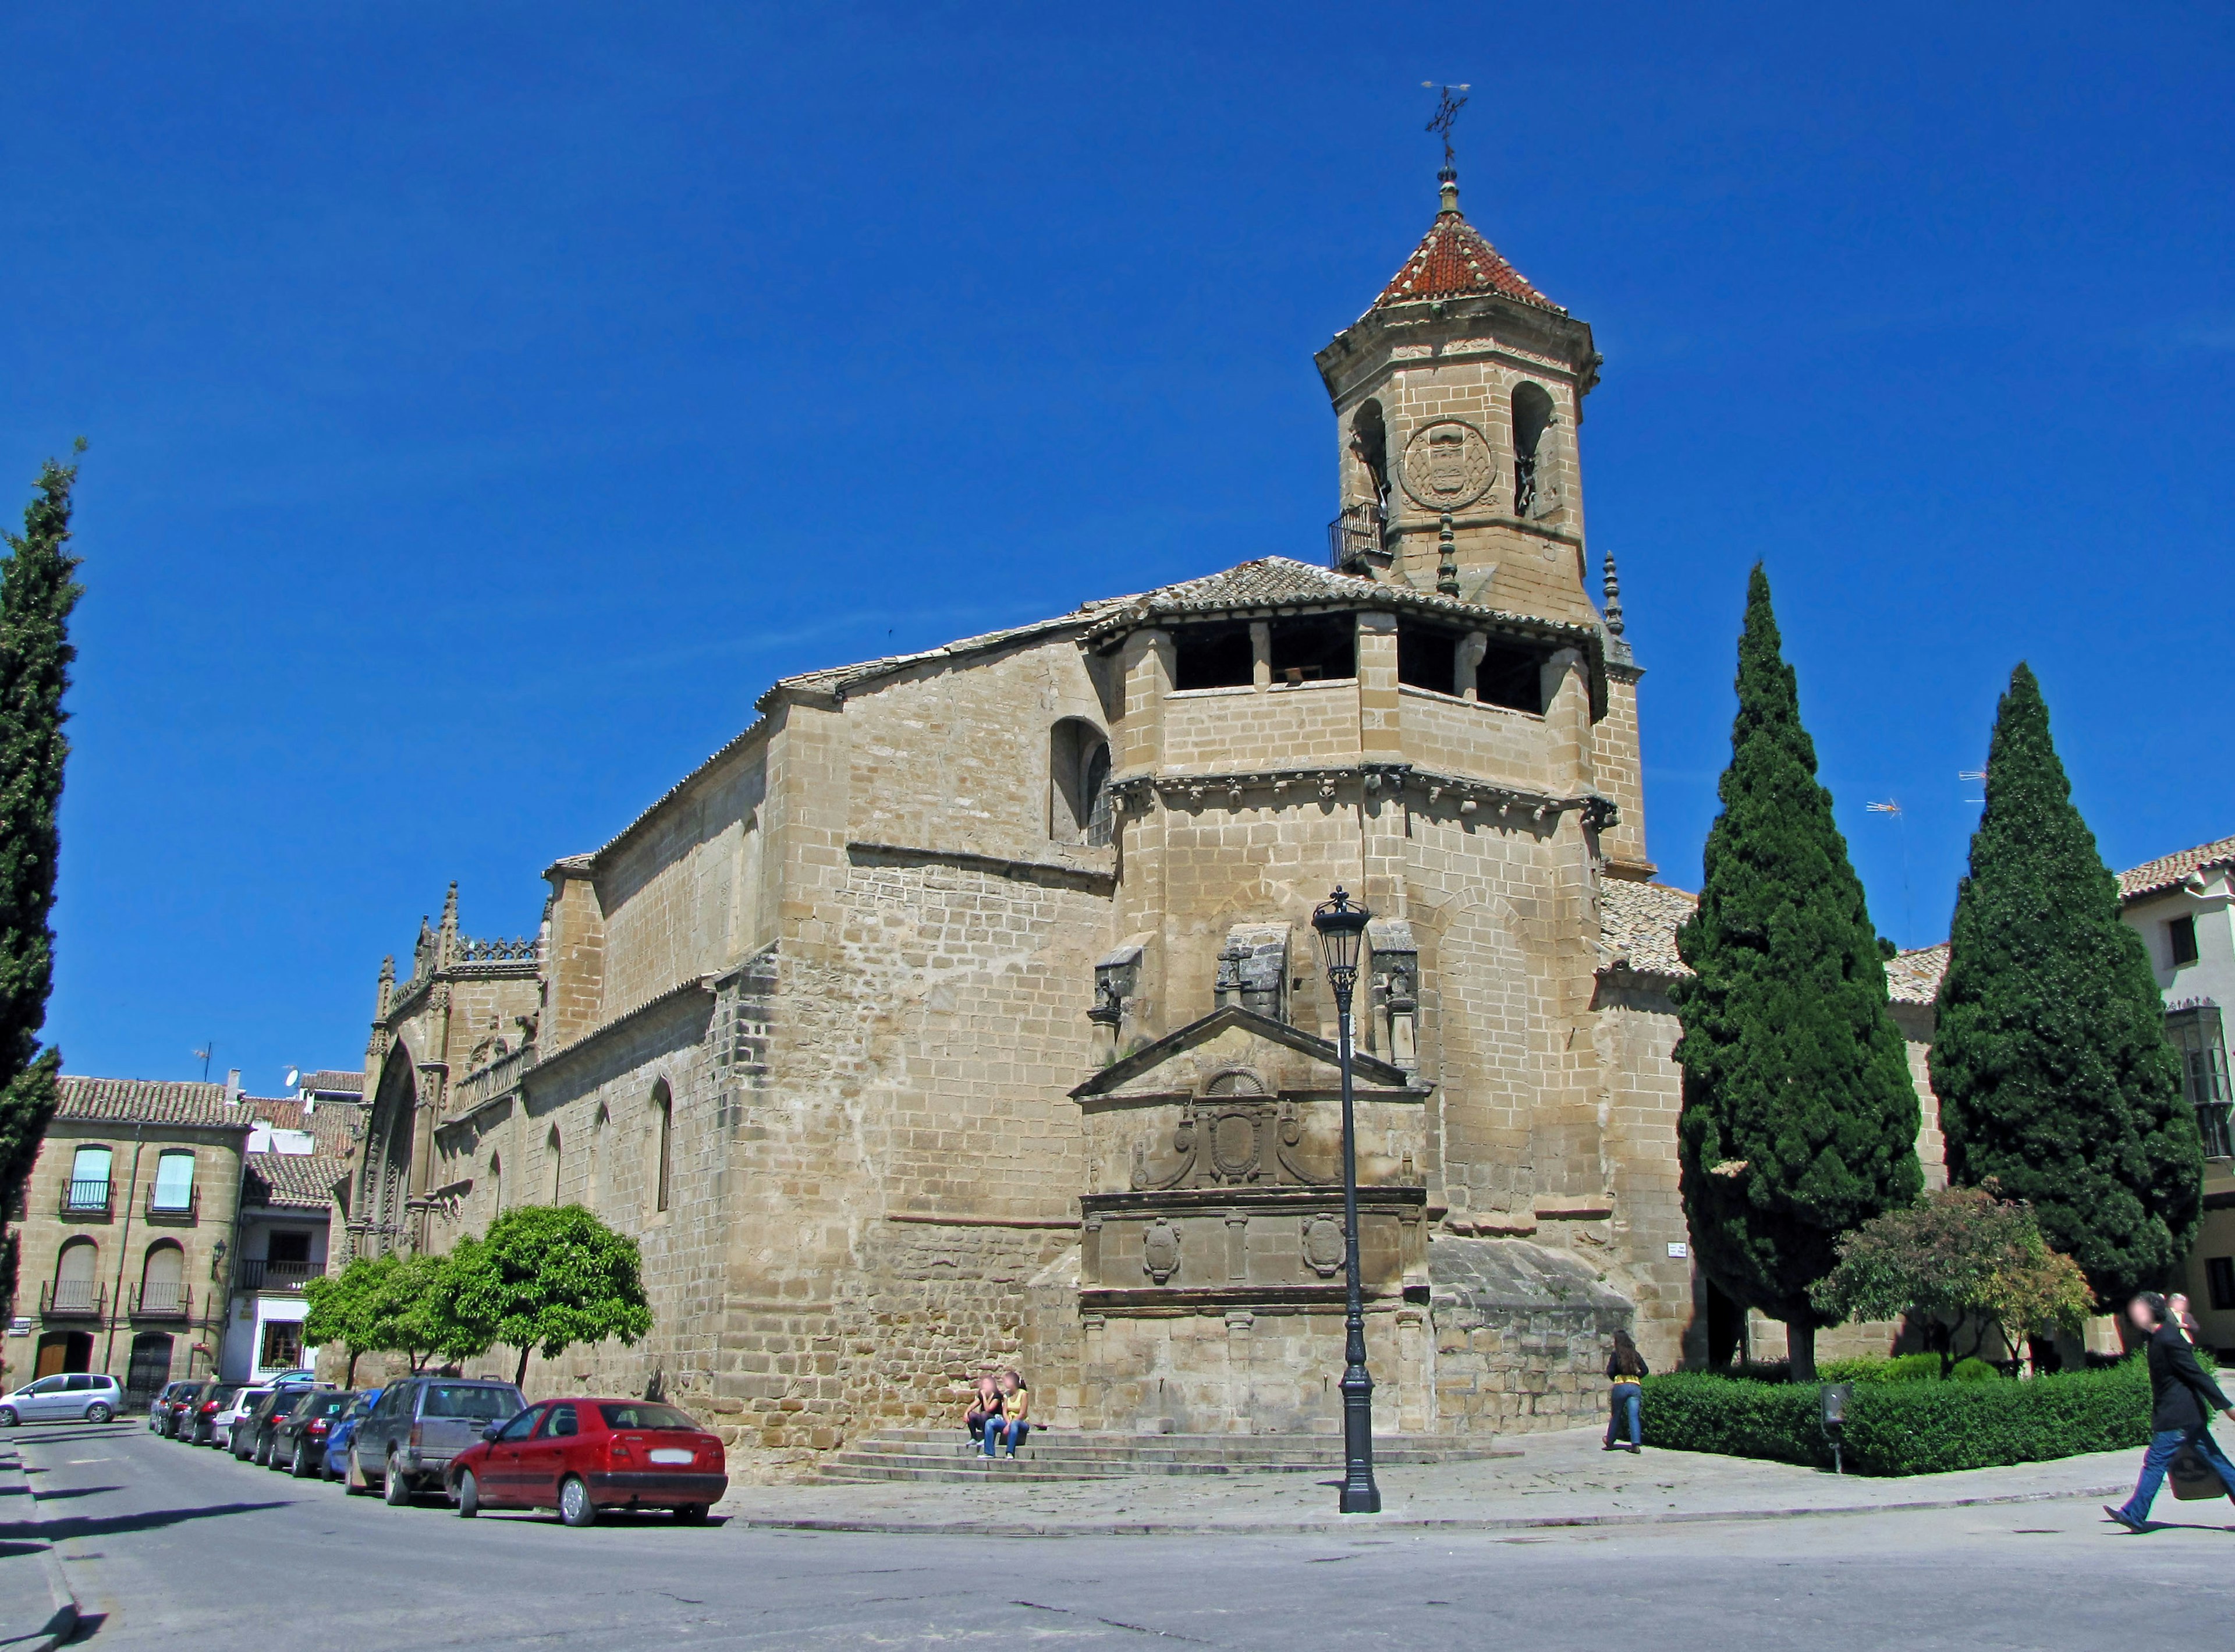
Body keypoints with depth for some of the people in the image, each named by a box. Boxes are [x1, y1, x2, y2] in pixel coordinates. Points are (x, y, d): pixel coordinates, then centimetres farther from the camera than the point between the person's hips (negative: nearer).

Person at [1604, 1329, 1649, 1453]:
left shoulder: (1616, 1355, -3)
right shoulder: (1635, 1354, 9)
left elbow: (1610, 1372, -8)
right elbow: (1644, 1370, 7)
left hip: (1620, 1386, -3)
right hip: (1635, 1386, 3)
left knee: (1616, 1415, 11)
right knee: (1634, 1416, -3)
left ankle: (1610, 1442, 23)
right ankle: (1636, 1444, -17)